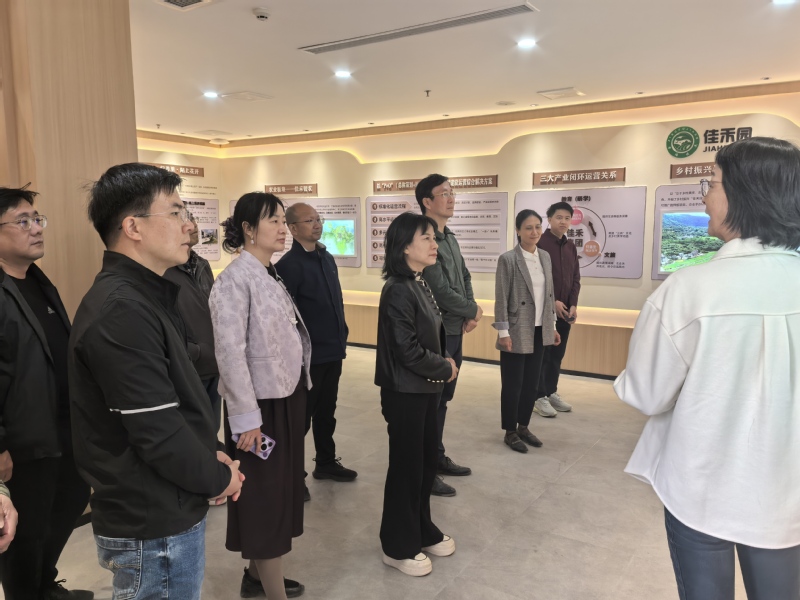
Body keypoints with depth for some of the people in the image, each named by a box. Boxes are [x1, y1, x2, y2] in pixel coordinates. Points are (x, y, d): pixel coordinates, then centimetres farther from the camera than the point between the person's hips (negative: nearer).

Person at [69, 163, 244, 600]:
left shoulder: (143, 296, 8)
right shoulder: (121, 311, -25)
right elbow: (160, 436, -26)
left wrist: (210, 456, 4)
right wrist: (219, 478, -10)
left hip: (168, 513, 9)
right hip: (153, 530, -9)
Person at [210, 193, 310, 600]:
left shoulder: (272, 276, 10)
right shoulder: (235, 280, -16)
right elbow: (230, 353, -20)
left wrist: (296, 392, 11)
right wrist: (246, 417, -20)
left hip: (287, 398, 8)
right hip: (262, 403, -8)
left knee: (279, 488, 18)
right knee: (265, 496, 4)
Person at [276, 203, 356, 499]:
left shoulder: (327, 258, 10)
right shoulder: (289, 264, -14)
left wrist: (342, 337, 14)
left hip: (333, 351, 7)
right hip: (308, 355, -7)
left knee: (326, 411, 19)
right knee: (302, 415, 5)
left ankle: (326, 462, 35)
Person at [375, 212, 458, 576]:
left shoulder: (421, 284, 7)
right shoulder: (398, 290, -20)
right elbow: (407, 349, -23)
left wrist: (445, 361, -3)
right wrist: (445, 369, -9)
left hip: (425, 388, 8)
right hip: (405, 392, -8)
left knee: (427, 461, 18)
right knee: (406, 466, 5)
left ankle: (422, 531, 37)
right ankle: (398, 546, 24)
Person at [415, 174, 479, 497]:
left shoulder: (450, 237, 12)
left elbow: (465, 277, 15)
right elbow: (440, 291, -23)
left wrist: (469, 314, -2)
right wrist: (473, 310, -8)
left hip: (455, 330, 9)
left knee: (443, 398, 18)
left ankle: (437, 457, 33)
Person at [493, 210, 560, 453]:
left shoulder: (545, 257, 8)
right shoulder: (508, 259, -11)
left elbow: (549, 295, 13)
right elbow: (501, 299, -12)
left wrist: (552, 325, 12)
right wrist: (503, 332, -16)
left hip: (539, 332, 6)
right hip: (517, 332, -6)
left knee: (531, 384, 14)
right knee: (513, 385, 5)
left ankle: (523, 427, 30)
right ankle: (510, 432, 19)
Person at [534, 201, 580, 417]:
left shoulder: (571, 246, 11)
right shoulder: (540, 243, -9)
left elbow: (575, 278, 12)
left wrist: (573, 304, 0)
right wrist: (553, 302, -14)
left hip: (564, 309, 6)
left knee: (558, 354, 12)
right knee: (542, 354, 1)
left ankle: (552, 393, 24)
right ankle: (540, 397, 10)